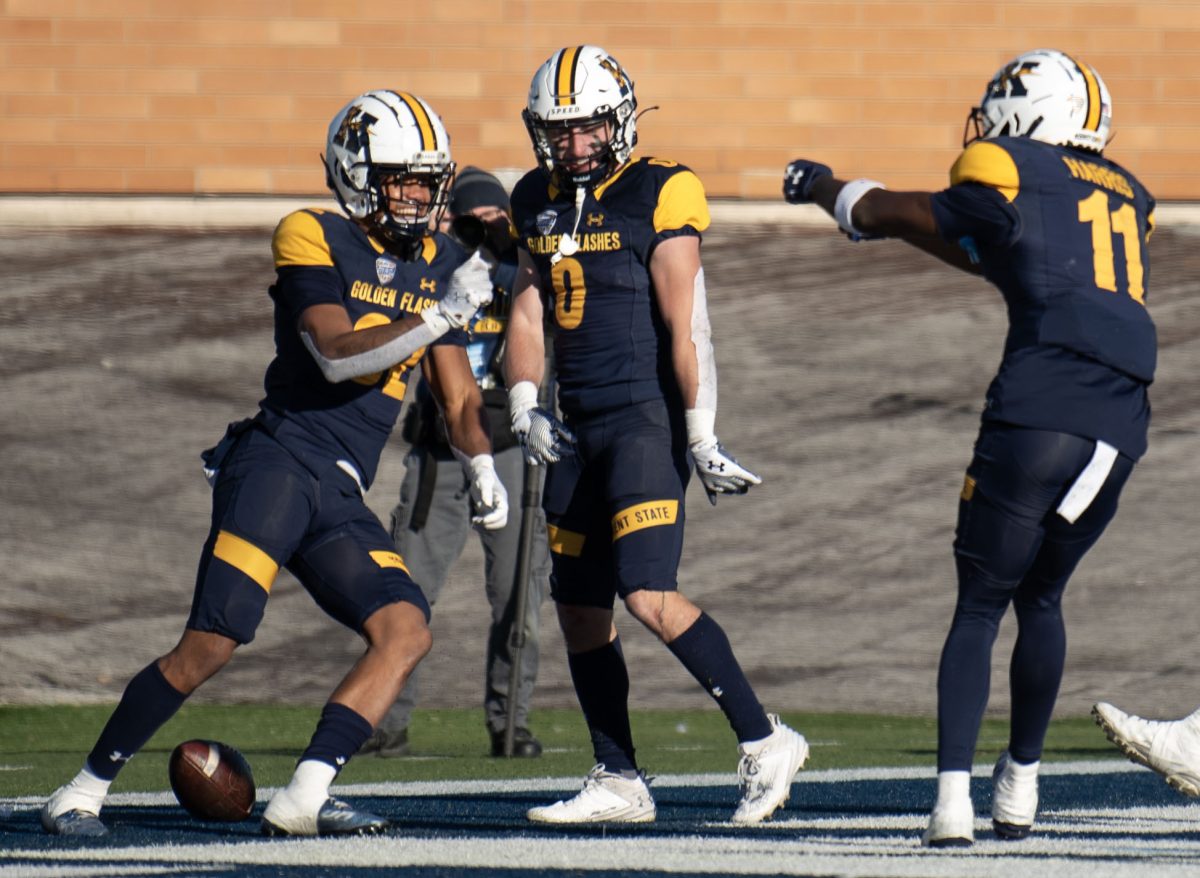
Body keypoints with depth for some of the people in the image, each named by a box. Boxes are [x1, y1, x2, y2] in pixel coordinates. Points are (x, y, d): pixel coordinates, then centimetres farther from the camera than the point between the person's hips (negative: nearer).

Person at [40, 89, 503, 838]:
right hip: (279, 461, -6)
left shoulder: (438, 265, 14)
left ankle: (303, 800, -15)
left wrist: (483, 466, 6)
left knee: (407, 632, -13)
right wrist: (438, 317, -23)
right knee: (213, 643, -15)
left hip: (340, 497, 7)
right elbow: (337, 356, -17)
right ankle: (84, 792, -3)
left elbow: (458, 395, 19)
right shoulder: (316, 243, -5)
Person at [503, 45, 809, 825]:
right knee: (580, 608, 9)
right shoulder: (539, 202, 12)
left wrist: (702, 440, -13)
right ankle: (619, 782, 19)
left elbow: (685, 327, -12)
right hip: (580, 426, 8)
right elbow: (527, 315, 18)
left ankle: (765, 743, -11)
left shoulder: (659, 196, -10)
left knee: (650, 595, -19)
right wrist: (526, 411, 5)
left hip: (648, 417, -8)